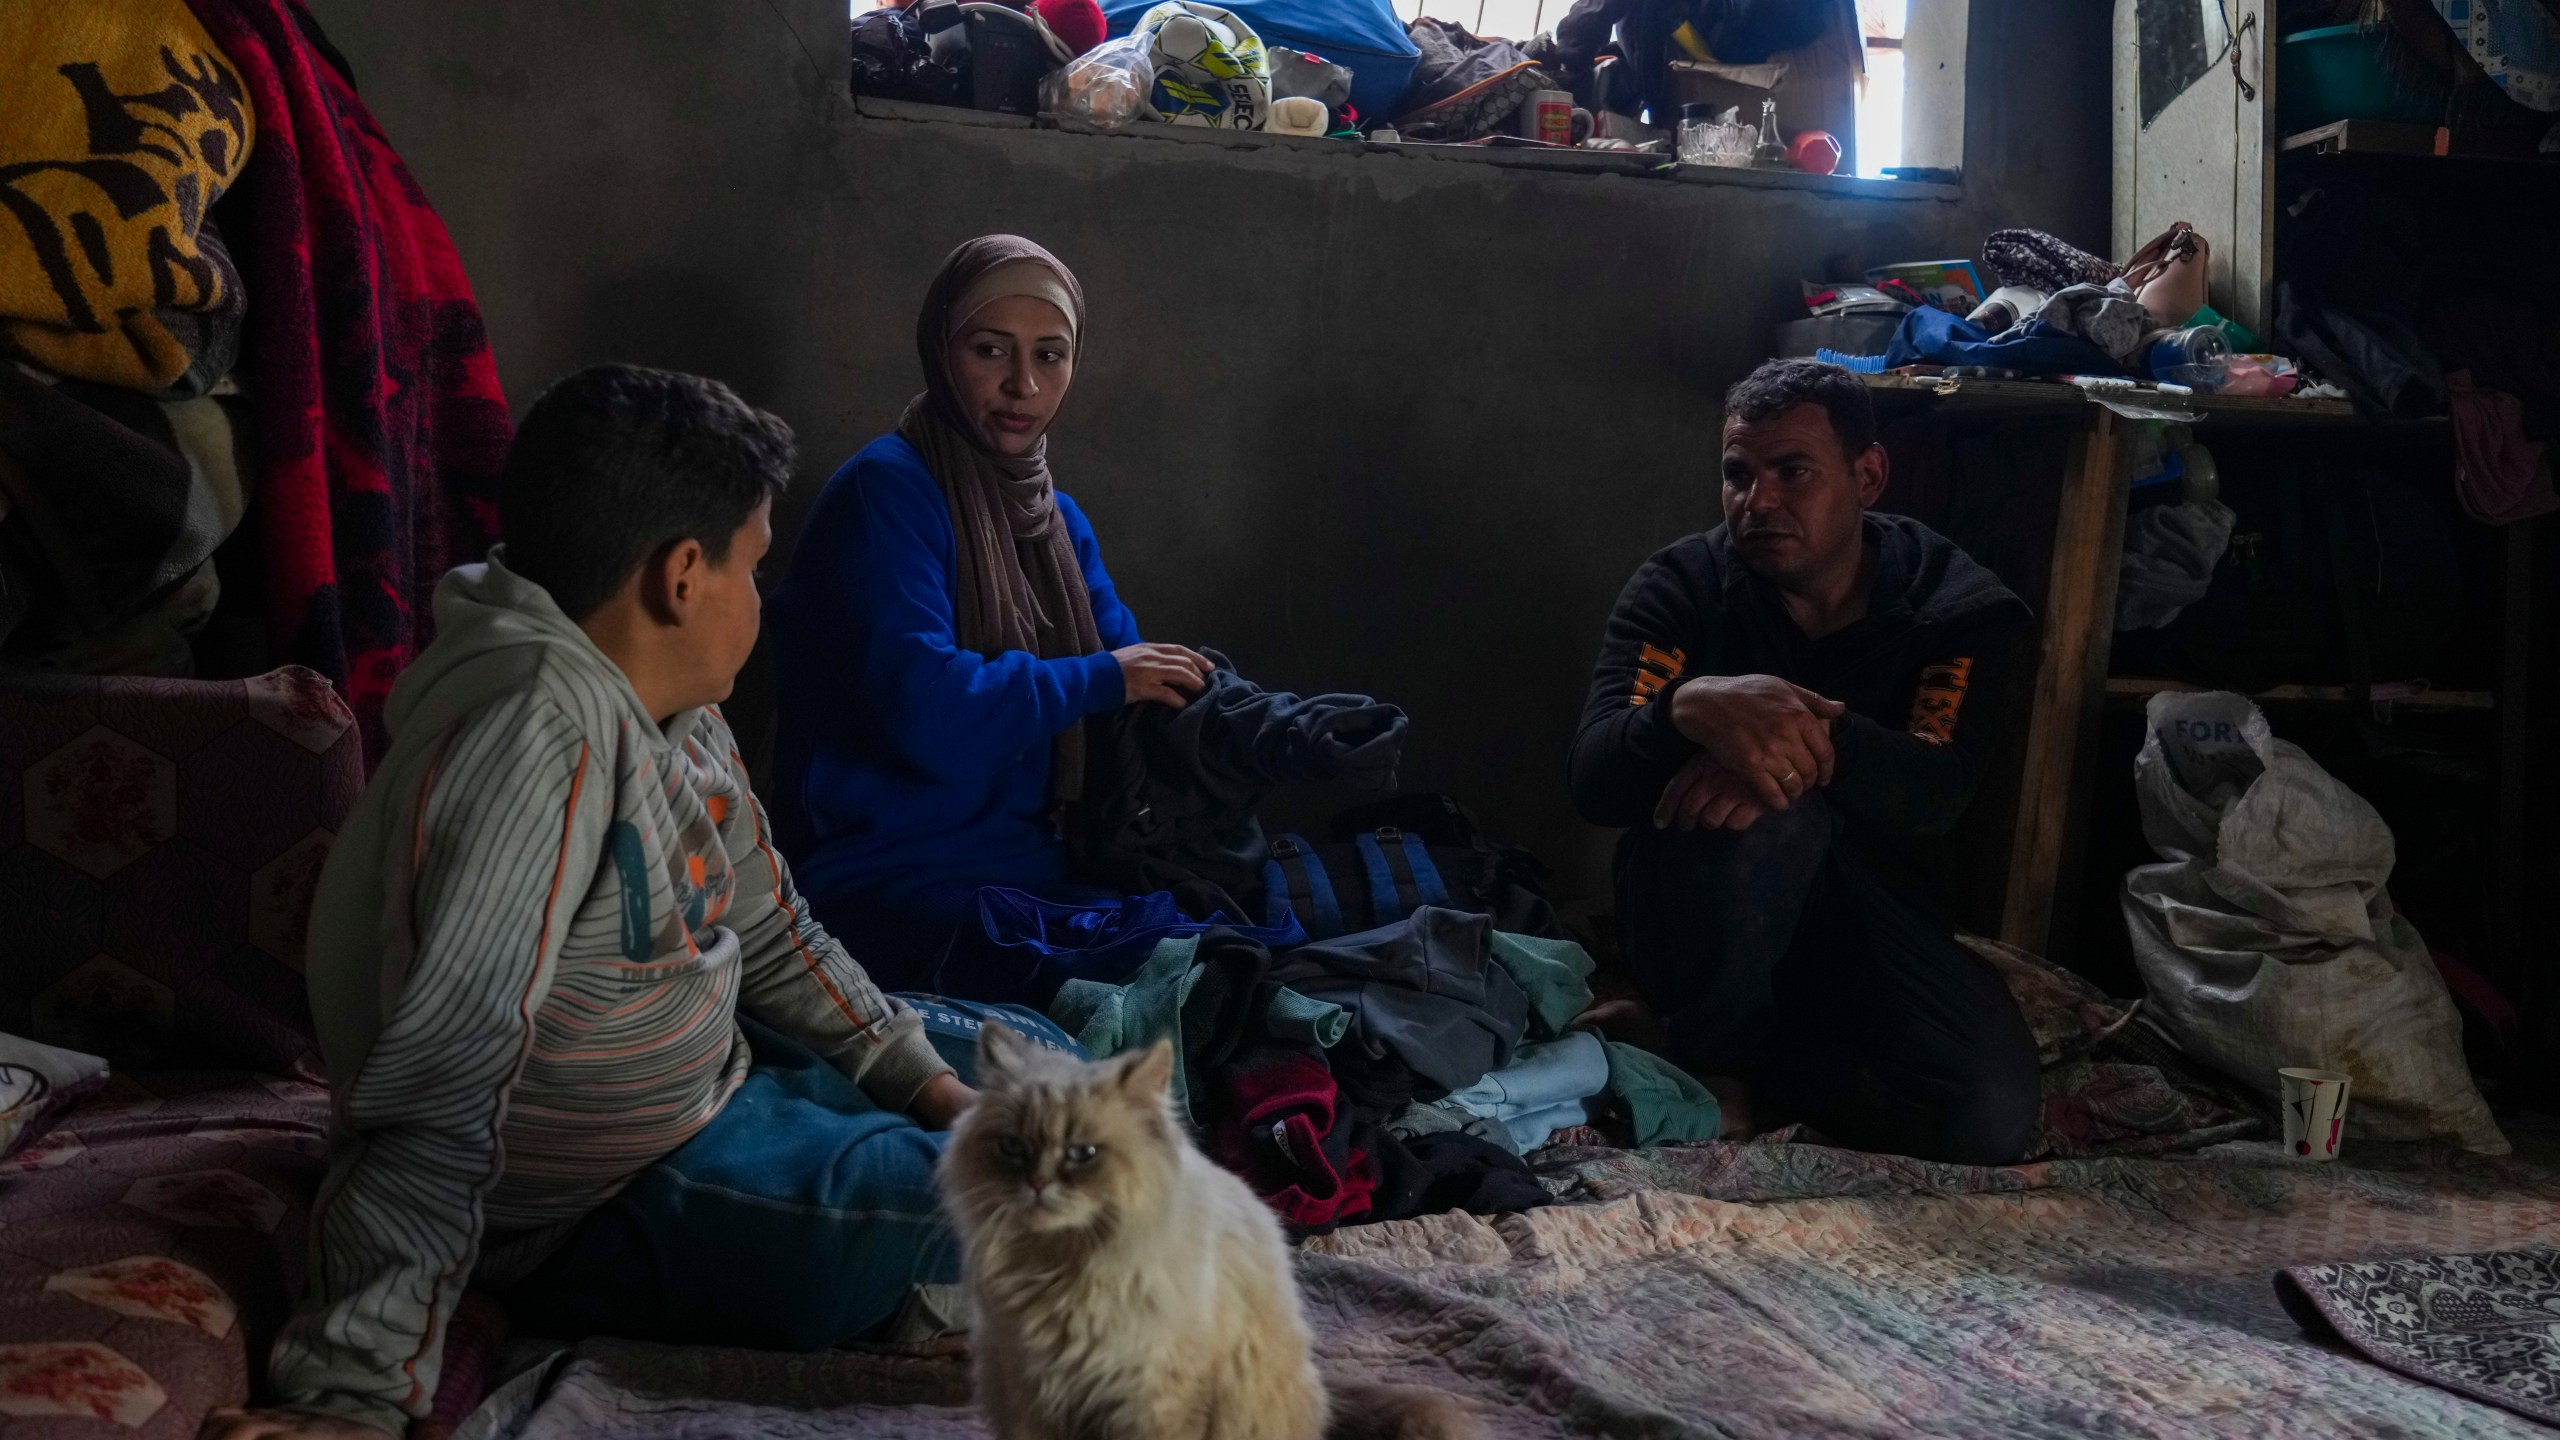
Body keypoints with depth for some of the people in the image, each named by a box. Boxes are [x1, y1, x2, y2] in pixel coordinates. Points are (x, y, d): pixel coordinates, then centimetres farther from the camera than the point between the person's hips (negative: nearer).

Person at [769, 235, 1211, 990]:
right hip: (893, 885, -7)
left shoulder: (1057, 520, 15)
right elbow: (925, 710, -23)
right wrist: (1100, 679, -10)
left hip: (1028, 860, 8)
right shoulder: (887, 491, -11)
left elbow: (1137, 670, 8)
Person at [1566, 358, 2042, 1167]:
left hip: (1862, 916, 2)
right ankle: (1709, 1054, -10)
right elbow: (1594, 779, -25)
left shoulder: (1951, 604, -7)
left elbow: (1933, 795, -24)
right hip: (1694, 925, -2)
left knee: (1990, 1119, -23)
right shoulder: (1681, 587, -10)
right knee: (1770, 815, -36)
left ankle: (1751, 1065, 2)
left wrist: (1817, 740, -45)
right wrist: (1691, 709, -48)